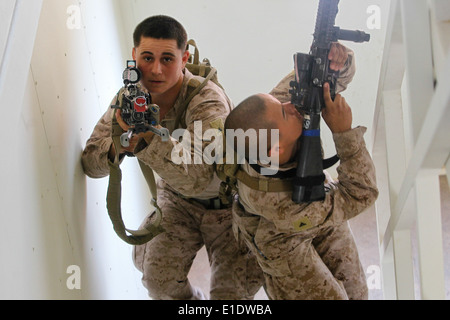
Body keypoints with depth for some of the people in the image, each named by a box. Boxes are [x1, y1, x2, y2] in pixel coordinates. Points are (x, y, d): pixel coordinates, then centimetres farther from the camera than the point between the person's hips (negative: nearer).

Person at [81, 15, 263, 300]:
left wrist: (145, 140, -54)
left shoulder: (207, 102, -30)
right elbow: (90, 163, -16)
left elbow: (196, 179, -44)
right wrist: (118, 146, -39)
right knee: (159, 277, -15)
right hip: (177, 200, 4)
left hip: (229, 203, -4)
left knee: (233, 292, -12)